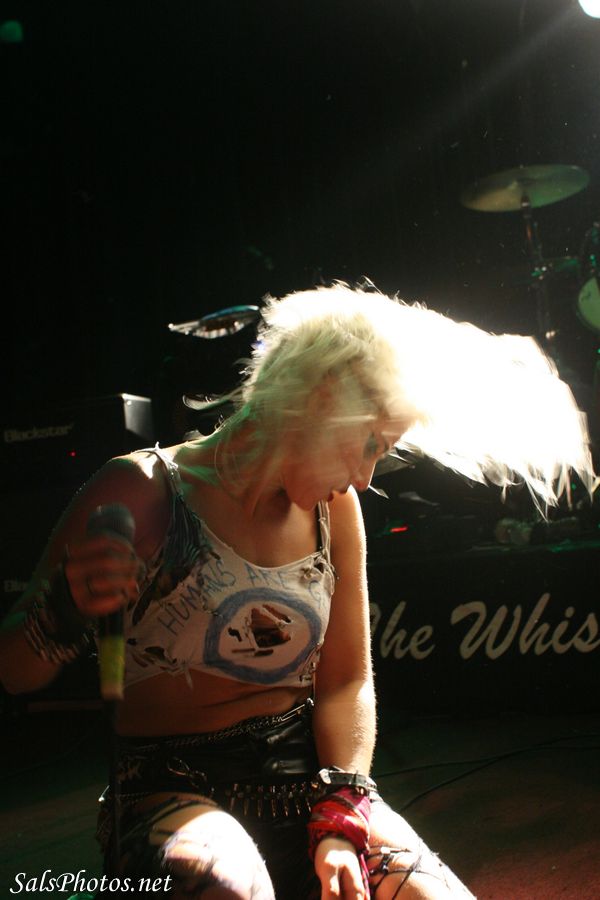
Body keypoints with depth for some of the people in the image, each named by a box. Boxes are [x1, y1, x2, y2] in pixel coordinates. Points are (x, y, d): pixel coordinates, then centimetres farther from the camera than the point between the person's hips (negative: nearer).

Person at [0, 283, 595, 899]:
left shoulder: (334, 508, 5)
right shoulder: (143, 494, -12)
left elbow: (346, 680, 7)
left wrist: (340, 823, -5)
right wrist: (67, 609, -29)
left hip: (302, 774, 5)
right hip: (172, 786, -4)